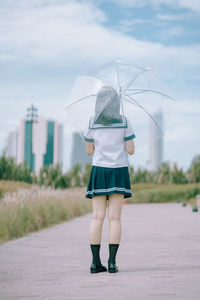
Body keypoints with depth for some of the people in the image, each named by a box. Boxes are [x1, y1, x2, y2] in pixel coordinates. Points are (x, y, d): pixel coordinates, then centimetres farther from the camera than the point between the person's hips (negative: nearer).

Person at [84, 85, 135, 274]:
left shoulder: (93, 123, 0)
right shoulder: (124, 122, -2)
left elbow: (89, 151, 5)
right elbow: (131, 150, -2)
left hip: (99, 171, 1)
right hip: (118, 172, -1)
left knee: (97, 217, 2)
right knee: (115, 218, 0)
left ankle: (95, 262, -1)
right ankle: (112, 262, -4)